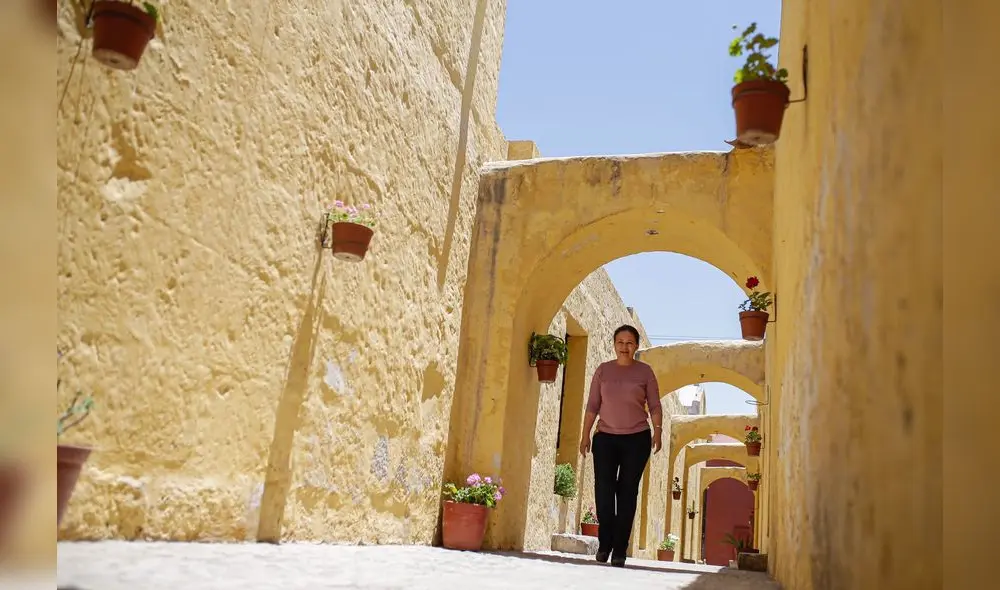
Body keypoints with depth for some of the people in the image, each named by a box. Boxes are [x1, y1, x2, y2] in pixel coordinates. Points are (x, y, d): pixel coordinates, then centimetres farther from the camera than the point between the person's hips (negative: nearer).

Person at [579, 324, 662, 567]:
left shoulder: (645, 371, 4)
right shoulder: (603, 370, 7)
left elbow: (655, 405, 3)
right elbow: (592, 405, 7)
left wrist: (658, 430, -11)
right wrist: (585, 435, 2)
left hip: (637, 439, -1)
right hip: (605, 438, 1)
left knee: (627, 491, 0)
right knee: (603, 489, -10)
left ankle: (620, 550, 4)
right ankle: (605, 543, 4)